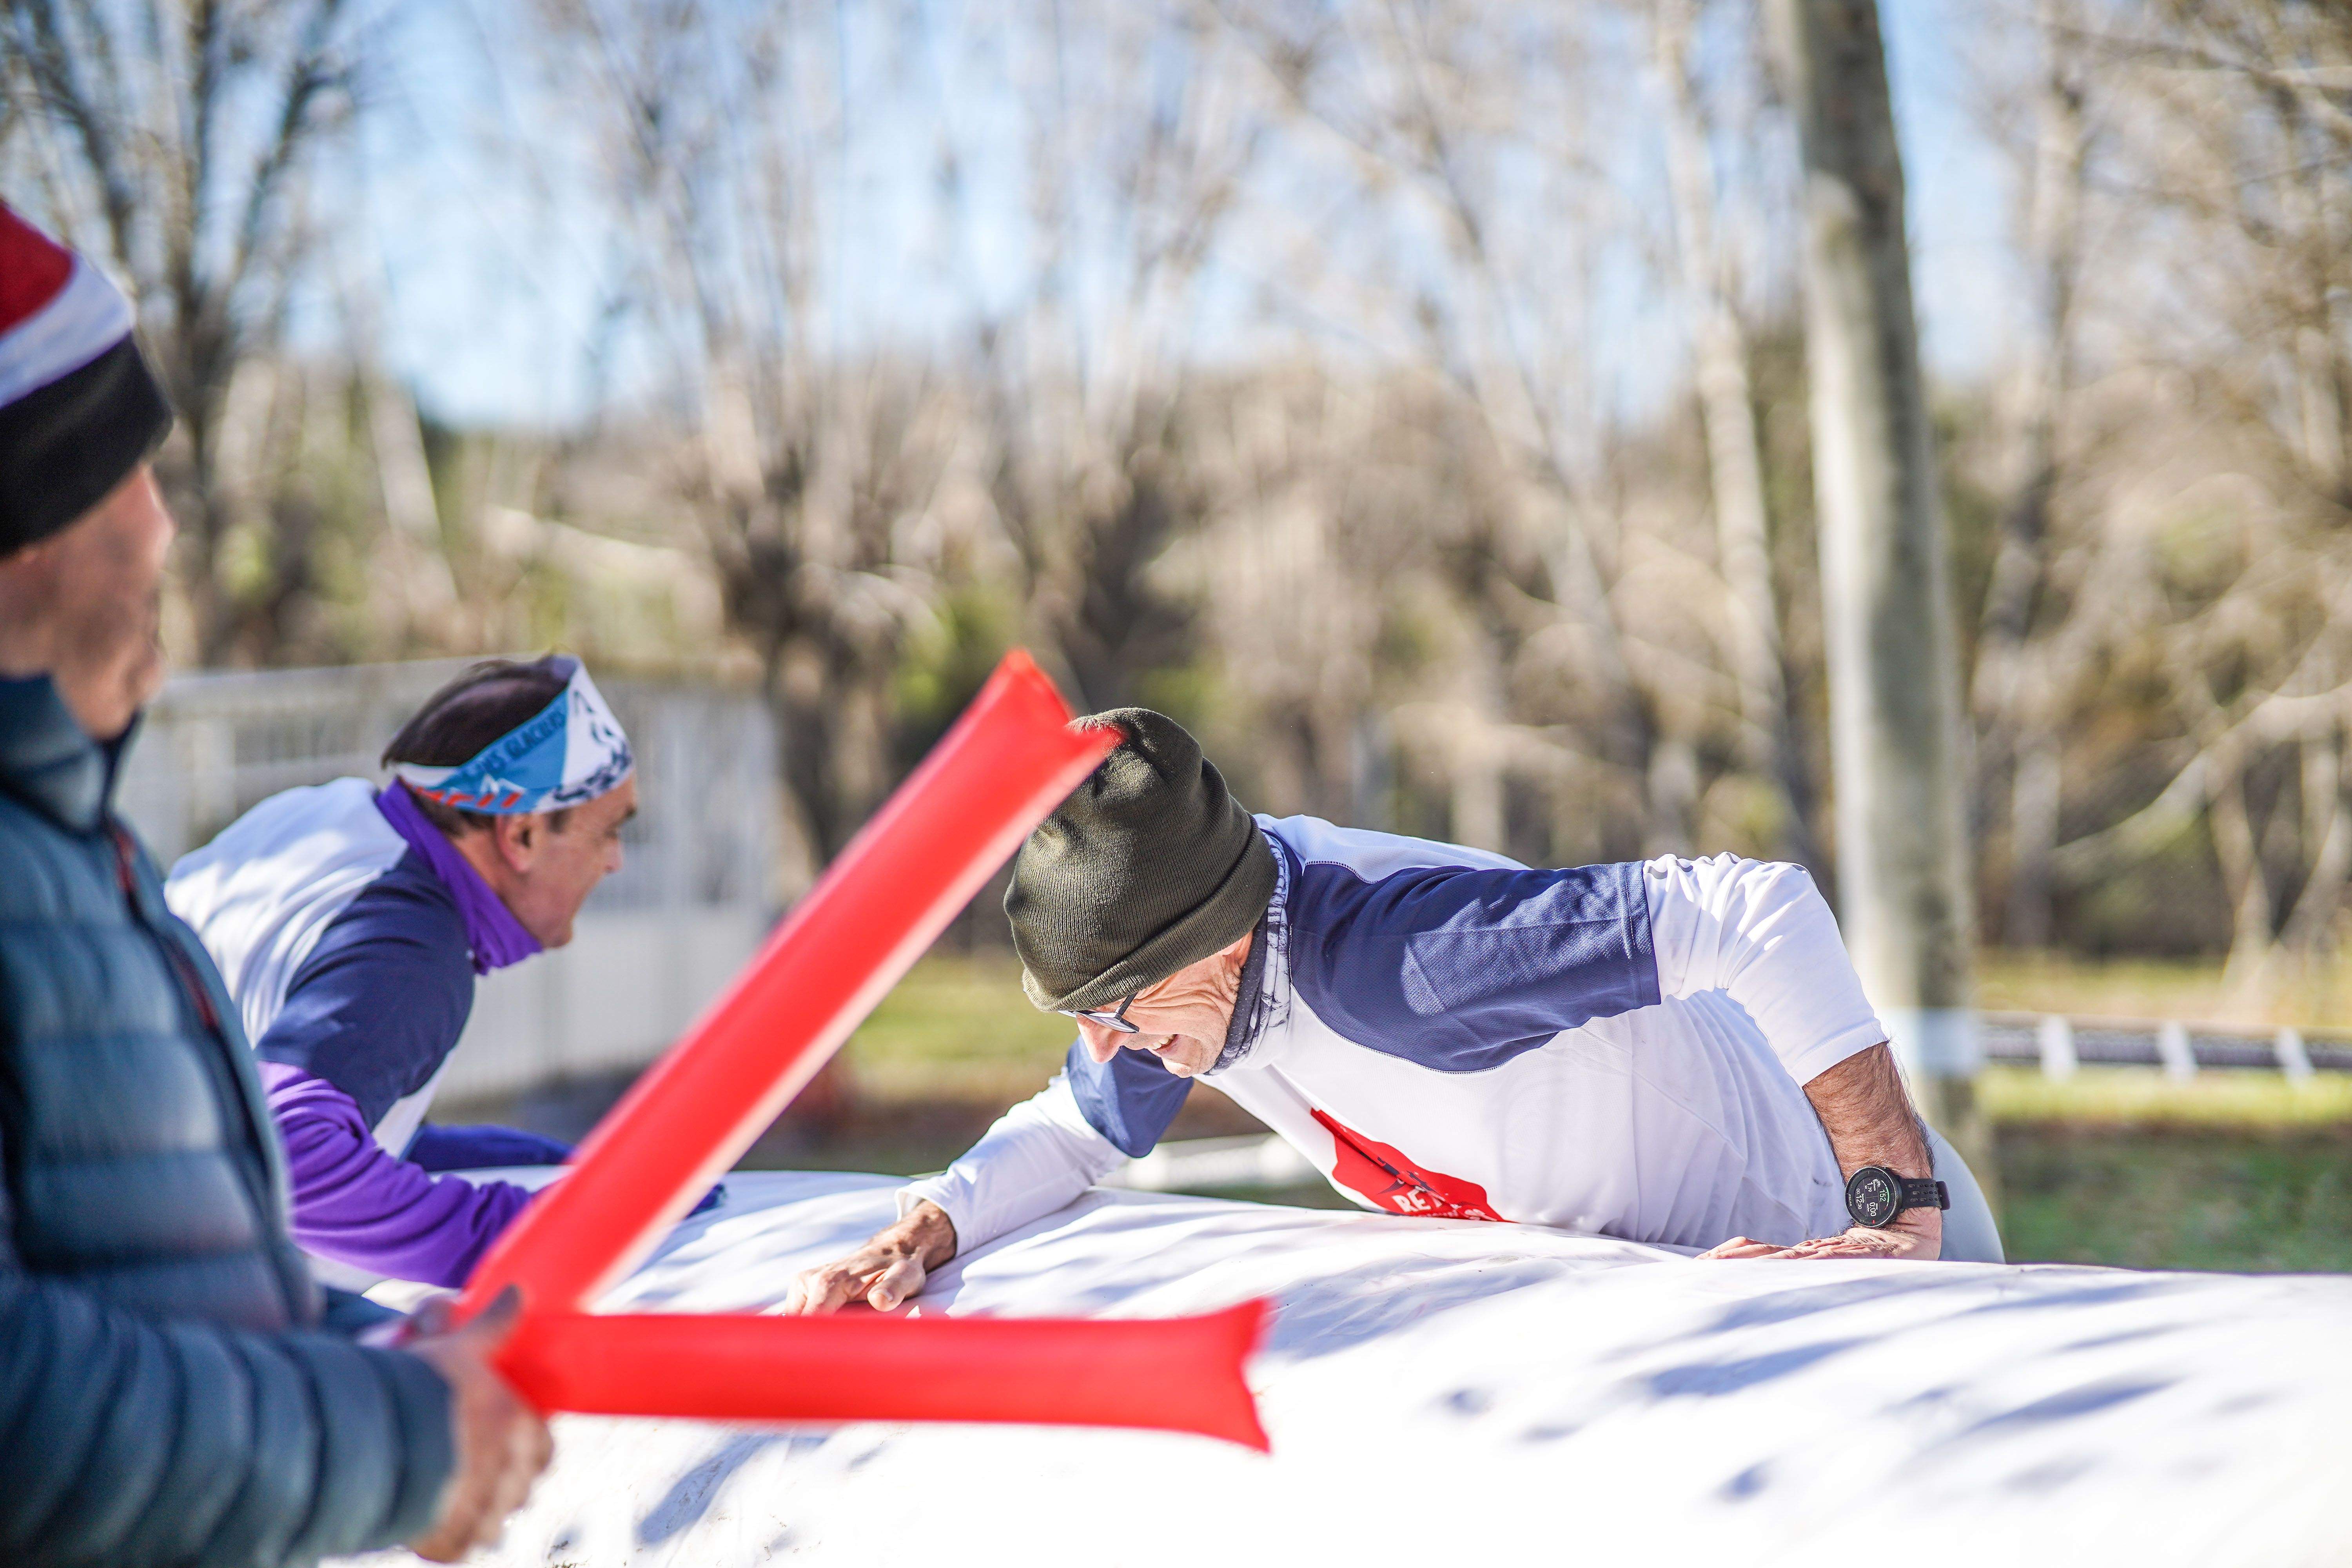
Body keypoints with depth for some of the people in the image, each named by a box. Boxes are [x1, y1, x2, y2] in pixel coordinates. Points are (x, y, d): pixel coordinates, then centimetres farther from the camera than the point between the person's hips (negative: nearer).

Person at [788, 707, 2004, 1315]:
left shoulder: (1384, 962, -39)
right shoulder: (1172, 928, -13)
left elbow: (1761, 913, -44)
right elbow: (1077, 1132, 6)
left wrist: (1903, 1216, -42)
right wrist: (916, 1236, -12)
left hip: (1826, 1230, -8)